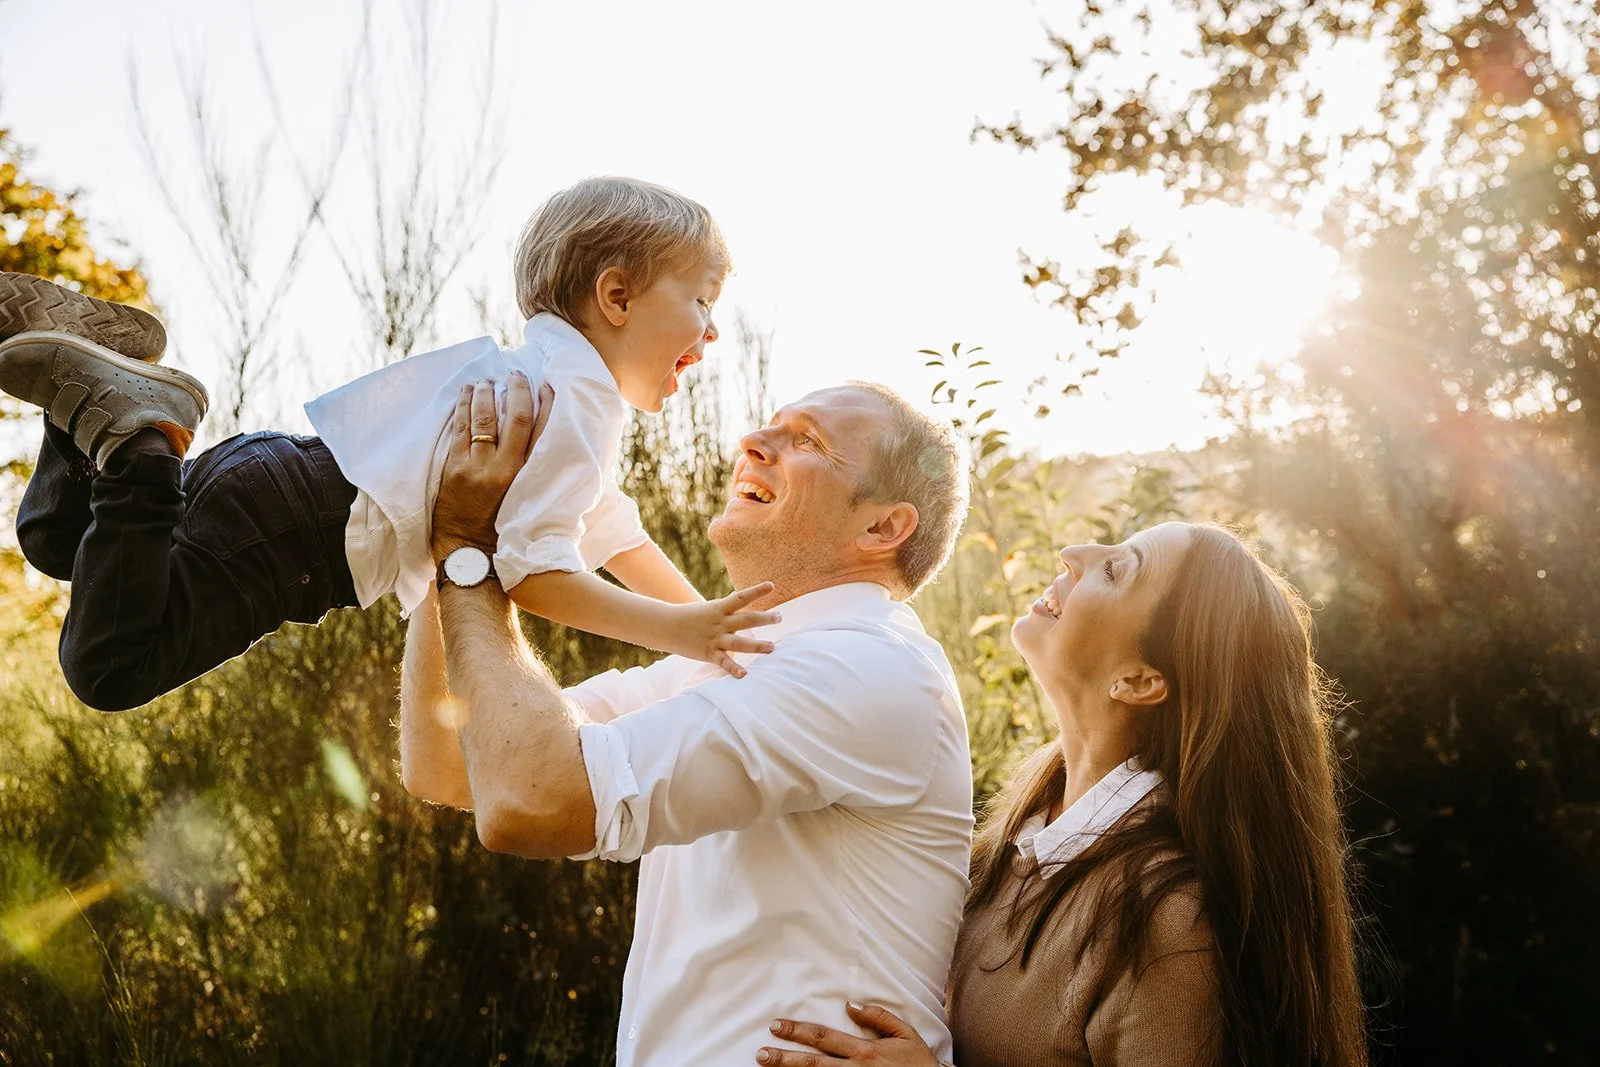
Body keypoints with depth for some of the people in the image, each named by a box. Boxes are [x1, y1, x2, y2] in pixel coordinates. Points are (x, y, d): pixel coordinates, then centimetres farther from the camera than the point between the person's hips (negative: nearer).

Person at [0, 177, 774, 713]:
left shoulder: (553, 369, 19)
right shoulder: (577, 400, -14)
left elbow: (614, 537, 27)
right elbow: (532, 571, -24)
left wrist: (706, 619, 21)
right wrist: (674, 630, -23)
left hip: (296, 475, 9)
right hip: (305, 527, -9)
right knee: (109, 670, -16)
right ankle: (134, 440, -15)